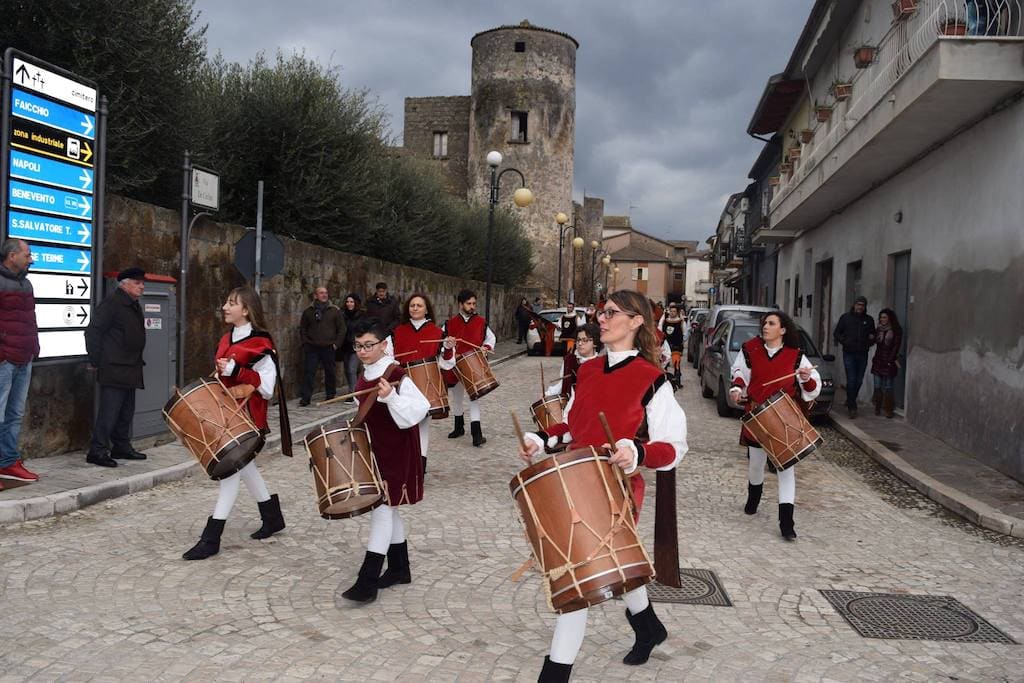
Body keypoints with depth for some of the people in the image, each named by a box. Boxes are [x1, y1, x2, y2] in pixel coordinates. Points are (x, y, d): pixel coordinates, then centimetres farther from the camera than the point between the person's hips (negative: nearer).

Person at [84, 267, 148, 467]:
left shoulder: (134, 305, 18)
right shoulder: (112, 302, -11)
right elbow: (93, 331, -14)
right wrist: (96, 361, -14)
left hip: (130, 370, 10)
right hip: (113, 370, -10)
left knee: (126, 410, 14)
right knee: (109, 411, -9)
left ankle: (122, 447, 24)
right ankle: (97, 451, -4)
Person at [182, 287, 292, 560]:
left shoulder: (260, 344, -15)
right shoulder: (226, 340, 10)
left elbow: (267, 388, -19)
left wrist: (234, 370, -25)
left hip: (248, 416, -9)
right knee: (244, 465, 16)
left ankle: (211, 538, -2)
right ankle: (273, 518, 32)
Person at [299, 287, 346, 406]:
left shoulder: (335, 310, 4)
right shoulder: (308, 311, 9)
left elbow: (342, 328, 3)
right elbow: (302, 328, 15)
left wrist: (336, 344, -4)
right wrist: (305, 342, 3)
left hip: (329, 347, -1)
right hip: (312, 347, 1)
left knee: (330, 372, 6)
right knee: (309, 372, -6)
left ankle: (330, 395, 20)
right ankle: (305, 397, -5)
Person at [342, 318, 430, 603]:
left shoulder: (398, 376, -17)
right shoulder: (363, 378, 8)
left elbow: (416, 412, -26)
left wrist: (390, 395, -37)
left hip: (395, 453, -9)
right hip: (373, 451, 9)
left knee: (382, 508, -9)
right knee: (388, 509, 16)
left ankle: (368, 581, -6)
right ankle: (399, 569, 28)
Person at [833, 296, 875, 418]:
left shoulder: (869, 320, 10)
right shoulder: (845, 317, 4)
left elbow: (873, 335, 20)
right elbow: (836, 333, 7)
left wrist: (871, 339, -4)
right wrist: (844, 341, -11)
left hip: (863, 354, 3)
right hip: (849, 354, -3)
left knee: (859, 381, 7)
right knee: (851, 380, -8)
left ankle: (850, 402, 27)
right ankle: (852, 407, -4)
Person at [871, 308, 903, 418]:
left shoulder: (896, 330, -2)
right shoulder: (878, 330, 12)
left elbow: (896, 346, -6)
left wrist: (891, 359, -11)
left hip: (889, 362, -4)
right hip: (878, 360, 4)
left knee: (887, 387, -3)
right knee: (877, 386, 3)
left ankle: (889, 409, 3)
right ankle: (877, 408, 12)